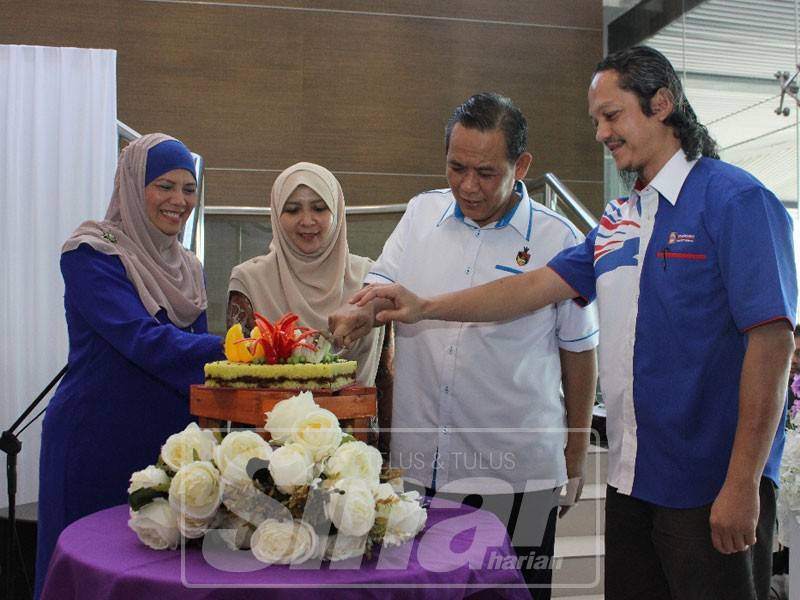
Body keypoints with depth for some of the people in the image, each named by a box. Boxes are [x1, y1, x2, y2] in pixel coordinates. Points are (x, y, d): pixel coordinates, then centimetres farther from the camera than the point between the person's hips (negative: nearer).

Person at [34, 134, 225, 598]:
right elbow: (143, 340, -25)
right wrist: (230, 349, -36)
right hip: (96, 442, -6)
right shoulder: (92, 254, -10)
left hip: (167, 447, 6)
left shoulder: (188, 269, 11)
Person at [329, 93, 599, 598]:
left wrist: (576, 454, 5)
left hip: (515, 470, -2)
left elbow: (578, 353, 2)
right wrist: (361, 313, -18)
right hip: (416, 461, 3)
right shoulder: (422, 214, 5)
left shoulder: (558, 239, -4)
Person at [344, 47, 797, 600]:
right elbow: (538, 286, 10)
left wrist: (743, 484, -18)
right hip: (633, 476, 7)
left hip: (713, 486, -7)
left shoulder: (735, 200, -10)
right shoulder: (617, 221, 12)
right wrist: (425, 307, 2)